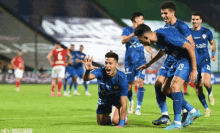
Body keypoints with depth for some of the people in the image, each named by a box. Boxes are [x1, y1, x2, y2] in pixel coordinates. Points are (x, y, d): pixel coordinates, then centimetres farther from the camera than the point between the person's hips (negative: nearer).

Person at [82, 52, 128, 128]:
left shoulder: (122, 78, -35)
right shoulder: (101, 72, -31)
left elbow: (123, 104, -33)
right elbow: (86, 78, -51)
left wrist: (121, 124, -35)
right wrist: (87, 70, -76)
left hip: (117, 98, -3)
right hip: (104, 98, 3)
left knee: (115, 121, -24)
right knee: (101, 123, 10)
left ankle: (124, 117, 12)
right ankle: (108, 119, 47)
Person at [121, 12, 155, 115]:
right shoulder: (127, 30, 1)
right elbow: (123, 40, -18)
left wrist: (151, 52, 6)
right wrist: (134, 34, -30)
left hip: (141, 61, 2)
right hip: (130, 62, -2)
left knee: (140, 82, -15)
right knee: (129, 85, 2)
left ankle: (138, 107, -10)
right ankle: (131, 102, 31)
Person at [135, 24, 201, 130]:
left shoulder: (166, 36, -28)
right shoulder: (157, 37, 1)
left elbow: (190, 47, -26)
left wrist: (194, 70, -24)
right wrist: (148, 64, 36)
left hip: (188, 59, -10)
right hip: (179, 60, 10)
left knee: (174, 86, -24)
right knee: (166, 90, 9)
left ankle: (177, 123, -16)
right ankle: (193, 111, 17)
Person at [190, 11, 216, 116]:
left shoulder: (207, 32, 2)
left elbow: (212, 43, 18)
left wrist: (213, 53, 2)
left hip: (205, 61, -2)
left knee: (206, 82, -23)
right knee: (199, 87, 2)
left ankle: (210, 93, 13)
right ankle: (206, 109, 18)